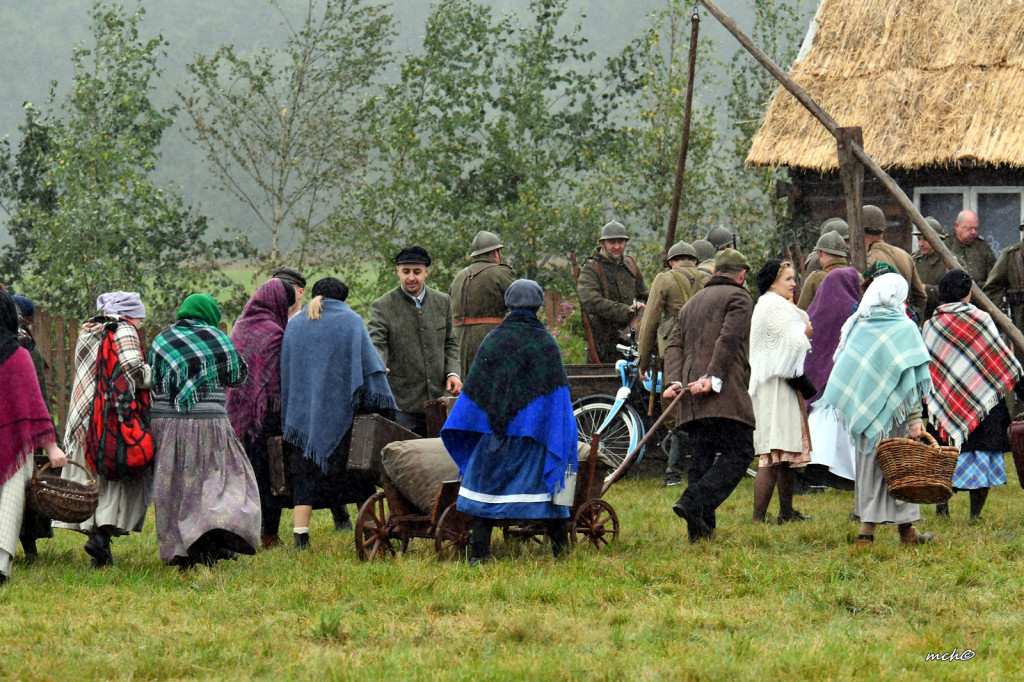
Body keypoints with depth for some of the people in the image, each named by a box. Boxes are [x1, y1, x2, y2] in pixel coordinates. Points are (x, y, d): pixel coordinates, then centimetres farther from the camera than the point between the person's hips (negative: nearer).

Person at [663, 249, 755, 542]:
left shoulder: (691, 303, 25)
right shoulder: (738, 298, 3)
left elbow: (674, 345, 13)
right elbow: (729, 339, -12)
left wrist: (674, 381, 1)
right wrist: (713, 377, -17)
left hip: (691, 400, 7)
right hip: (726, 395, -7)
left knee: (701, 459, 8)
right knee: (738, 454, -6)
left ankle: (701, 529, 2)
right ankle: (693, 502, -24)